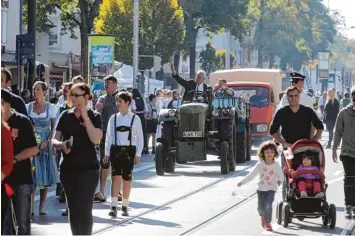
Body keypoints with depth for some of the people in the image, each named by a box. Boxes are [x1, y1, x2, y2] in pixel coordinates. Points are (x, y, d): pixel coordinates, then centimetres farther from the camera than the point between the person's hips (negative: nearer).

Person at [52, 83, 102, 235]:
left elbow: (96, 139, -17)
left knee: (84, 209, -9)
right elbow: (55, 140, 8)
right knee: (73, 209, 10)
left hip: (88, 168, -4)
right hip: (68, 168, 4)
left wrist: (85, 117, -16)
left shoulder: (94, 116, -2)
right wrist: (61, 144, -15)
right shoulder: (65, 116, 7)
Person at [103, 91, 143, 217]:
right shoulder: (113, 118, 5)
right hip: (116, 150, 1)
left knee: (127, 179, 7)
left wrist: (138, 154, -2)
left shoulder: (135, 119, 0)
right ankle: (114, 206, -13)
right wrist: (107, 153, 3)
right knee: (116, 177, -9)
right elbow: (109, 136, 7)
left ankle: (125, 206, 18)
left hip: (129, 151, 0)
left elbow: (139, 137, 3)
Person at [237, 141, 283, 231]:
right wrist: (242, 182, -6)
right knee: (261, 206, 11)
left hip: (271, 189, -2)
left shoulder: (276, 165, -10)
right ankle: (263, 216, 46)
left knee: (268, 205, -18)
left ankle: (268, 223, -1)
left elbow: (281, 176, 0)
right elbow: (252, 175, -4)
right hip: (261, 189, 2)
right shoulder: (260, 164, -8)